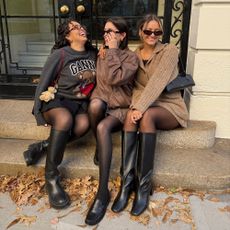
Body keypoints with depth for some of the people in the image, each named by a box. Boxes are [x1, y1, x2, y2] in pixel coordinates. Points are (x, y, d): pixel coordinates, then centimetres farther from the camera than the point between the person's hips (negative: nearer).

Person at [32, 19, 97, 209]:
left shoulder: (93, 53, 8)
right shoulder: (60, 55, -8)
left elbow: (97, 80, 19)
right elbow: (44, 83, -4)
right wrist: (38, 112, -6)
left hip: (82, 102, 4)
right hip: (58, 100, -4)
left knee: (83, 124, -32)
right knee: (65, 119, -39)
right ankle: (51, 176, -27)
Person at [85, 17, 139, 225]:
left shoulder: (131, 57, -3)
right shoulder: (102, 55, 14)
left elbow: (114, 78, -21)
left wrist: (112, 51, -12)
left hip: (121, 108, -3)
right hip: (102, 104, 4)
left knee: (103, 128, -36)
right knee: (95, 104, -36)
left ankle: (103, 193, -33)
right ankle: (99, 148, -10)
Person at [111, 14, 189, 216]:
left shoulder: (169, 50, -5)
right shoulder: (135, 55, 11)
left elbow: (158, 81, -19)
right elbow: (137, 86, 5)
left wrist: (140, 108, -29)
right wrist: (135, 106, -17)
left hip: (170, 107, -3)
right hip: (146, 106, 3)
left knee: (146, 116, -35)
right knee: (132, 115, -31)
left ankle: (144, 186, -28)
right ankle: (127, 182, -28)